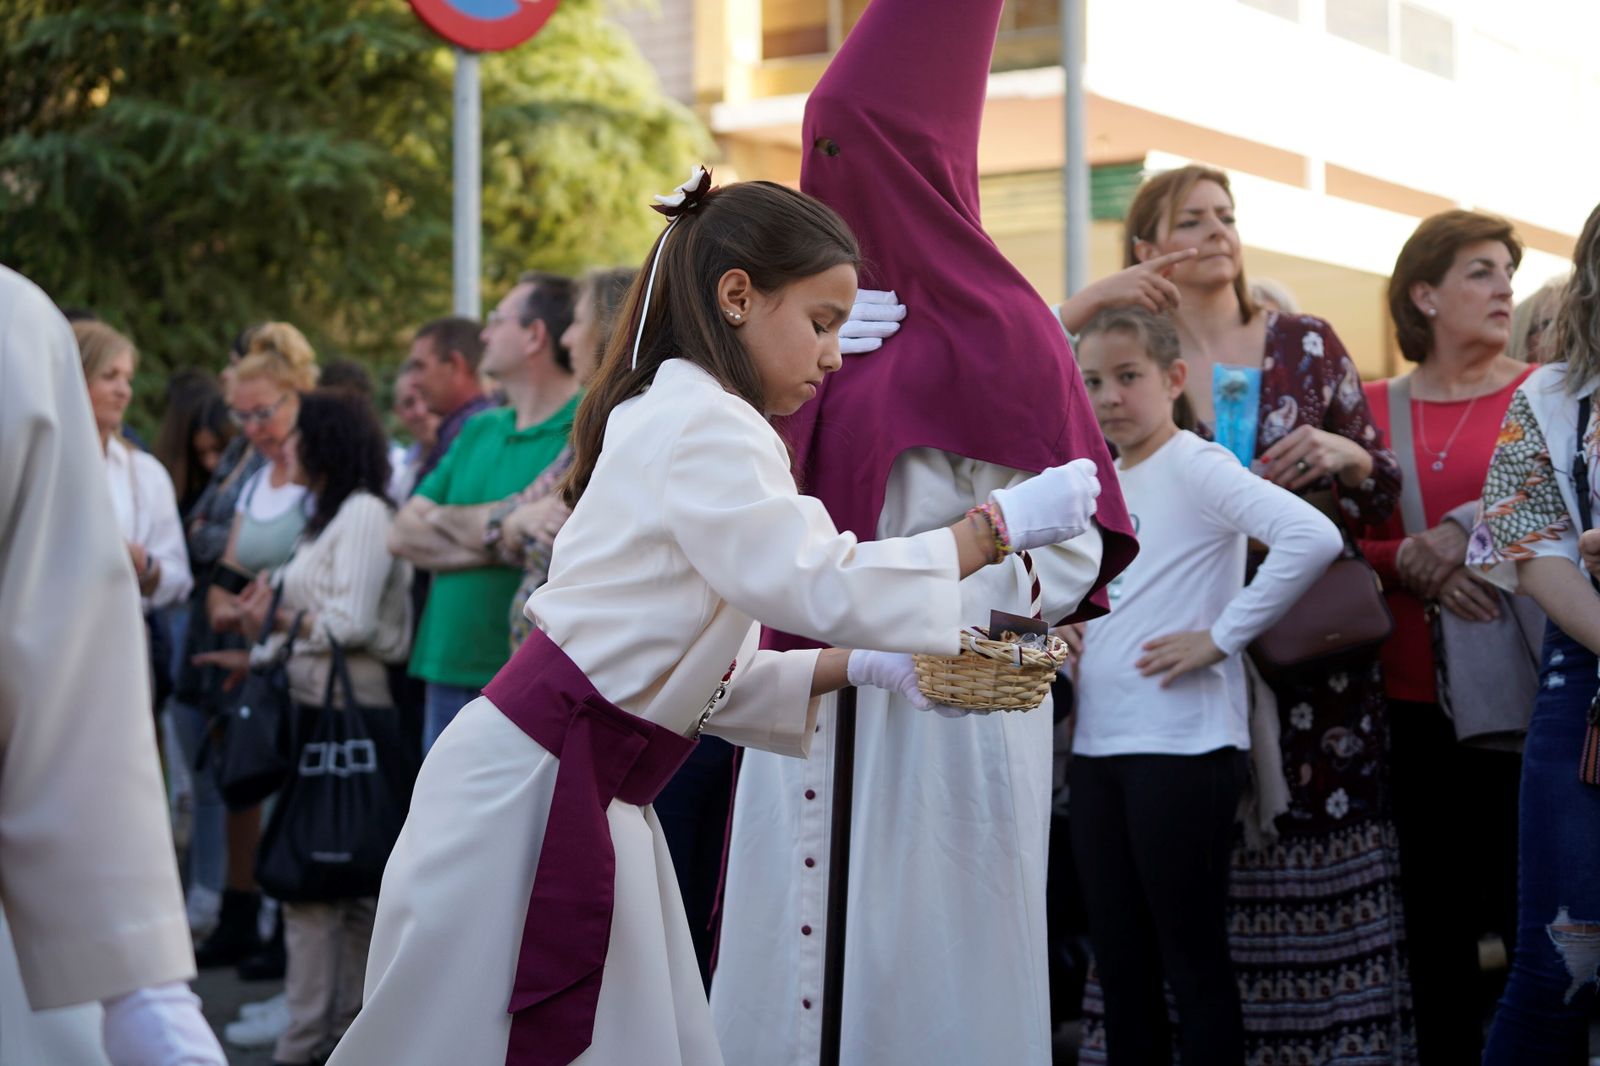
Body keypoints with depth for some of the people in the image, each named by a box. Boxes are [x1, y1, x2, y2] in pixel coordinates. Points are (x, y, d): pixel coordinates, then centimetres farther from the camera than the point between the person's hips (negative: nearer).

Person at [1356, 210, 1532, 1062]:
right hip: (1412, 697, 2)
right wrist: (1415, 563, -12)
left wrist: (1472, 535, -15)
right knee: (1434, 913, 6)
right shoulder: (1374, 410, 8)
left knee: (1529, 897, -2)